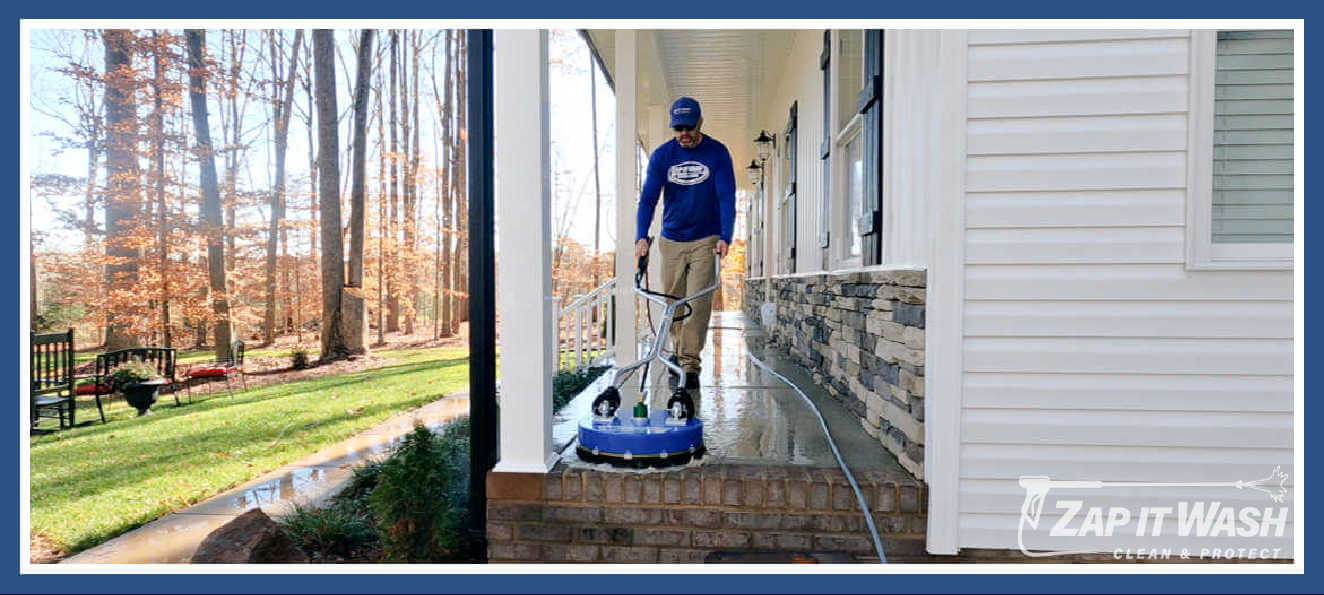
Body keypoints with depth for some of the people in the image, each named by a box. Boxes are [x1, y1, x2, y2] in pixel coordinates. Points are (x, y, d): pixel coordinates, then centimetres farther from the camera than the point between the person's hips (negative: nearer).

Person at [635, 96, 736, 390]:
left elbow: (726, 197, -9)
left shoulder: (717, 153, -5)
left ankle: (690, 363, -8)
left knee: (698, 302, -11)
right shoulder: (661, 155, -1)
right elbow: (648, 198, -6)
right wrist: (642, 237, -20)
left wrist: (725, 237, -22)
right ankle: (679, 352, 29)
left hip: (706, 240, -2)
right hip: (671, 241, 2)